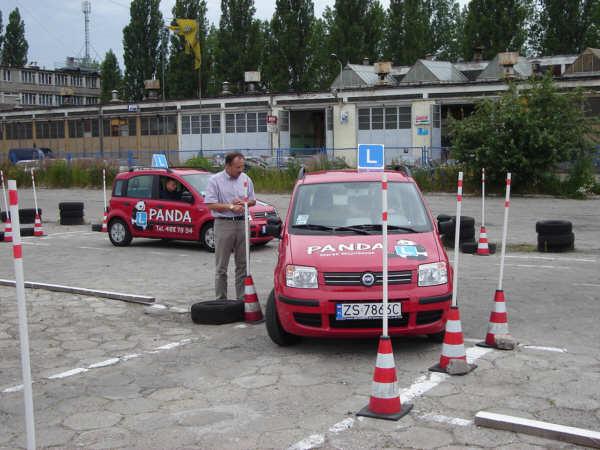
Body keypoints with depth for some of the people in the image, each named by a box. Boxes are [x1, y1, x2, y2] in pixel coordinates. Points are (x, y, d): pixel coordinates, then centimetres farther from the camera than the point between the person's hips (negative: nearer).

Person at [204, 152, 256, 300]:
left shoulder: (245, 179, 10)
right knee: (221, 266, 0)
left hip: (242, 223, 4)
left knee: (242, 264, 8)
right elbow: (210, 204, -10)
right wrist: (230, 207, -16)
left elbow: (253, 200, 17)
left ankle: (242, 298, 16)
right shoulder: (215, 180, -4)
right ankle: (221, 299, 6)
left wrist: (244, 202, -5)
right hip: (223, 224, -4)